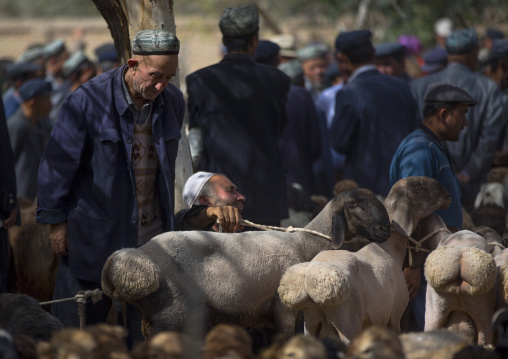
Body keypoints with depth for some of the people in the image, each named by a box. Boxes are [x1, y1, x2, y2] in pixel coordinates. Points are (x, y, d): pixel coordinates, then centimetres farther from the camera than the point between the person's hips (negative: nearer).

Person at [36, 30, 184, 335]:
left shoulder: (173, 101, 1)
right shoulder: (87, 101, -16)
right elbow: (58, 164, -9)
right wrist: (55, 221, -6)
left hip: (152, 240, 4)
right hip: (94, 238, -4)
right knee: (76, 325, 6)